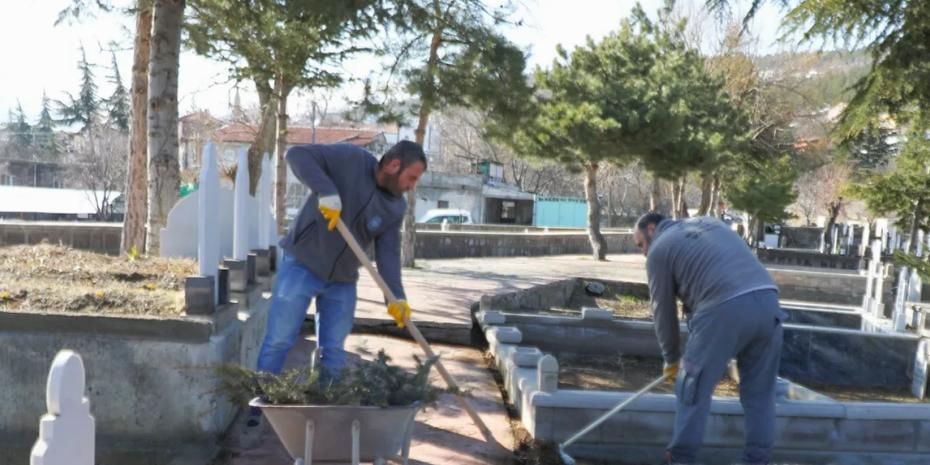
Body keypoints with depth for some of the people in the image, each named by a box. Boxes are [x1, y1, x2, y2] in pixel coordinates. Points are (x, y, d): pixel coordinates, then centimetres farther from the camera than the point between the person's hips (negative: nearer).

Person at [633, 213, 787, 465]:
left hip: (725, 309, -6)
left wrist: (671, 358, 26)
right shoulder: (709, 222, 30)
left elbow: (663, 310, 14)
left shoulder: (659, 249, 11)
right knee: (759, 391, 16)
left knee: (693, 388, 8)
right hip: (767, 300, 7)